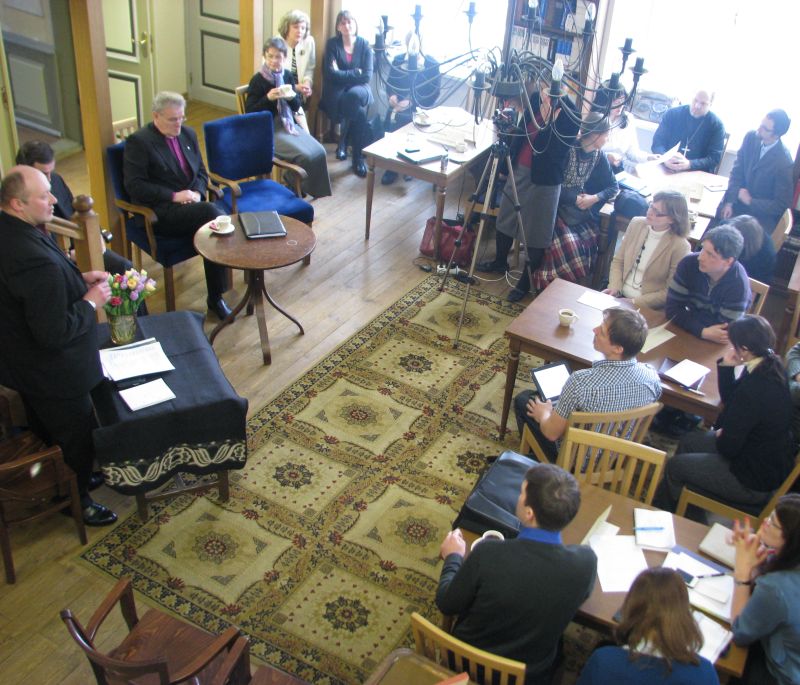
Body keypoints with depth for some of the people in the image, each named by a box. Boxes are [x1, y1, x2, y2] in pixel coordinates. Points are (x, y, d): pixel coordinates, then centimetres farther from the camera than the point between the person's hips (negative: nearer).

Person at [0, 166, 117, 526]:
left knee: (46, 429, 30)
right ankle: (77, 501, 39)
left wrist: (79, 278, -1)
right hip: (53, 374, -9)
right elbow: (55, 333, -33)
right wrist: (91, 301, -20)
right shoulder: (36, 261, -38)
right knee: (76, 438, 16)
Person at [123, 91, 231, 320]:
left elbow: (201, 172, 19)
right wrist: (174, 196, -18)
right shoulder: (139, 141, -5)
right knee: (211, 212, -30)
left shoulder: (188, 134, 15)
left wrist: (197, 192, -4)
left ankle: (216, 297, -17)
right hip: (160, 213, -6)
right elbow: (134, 186, -11)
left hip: (190, 204, 6)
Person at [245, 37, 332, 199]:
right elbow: (249, 111, -11)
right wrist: (268, 98, -23)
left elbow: (297, 107, 10)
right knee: (306, 156, -23)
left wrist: (293, 97, -12)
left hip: (289, 124, 6)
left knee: (319, 151, -14)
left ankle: (313, 188, 5)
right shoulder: (258, 80, -9)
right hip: (269, 129, -6)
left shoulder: (288, 76, 6)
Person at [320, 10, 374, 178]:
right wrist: (355, 73, -11)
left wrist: (343, 74, -10)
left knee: (353, 96, -37)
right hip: (337, 90, -2)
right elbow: (331, 75, -12)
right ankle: (358, 155, -19)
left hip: (359, 89, 2)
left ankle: (343, 141, -17)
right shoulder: (332, 44, -1)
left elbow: (367, 76, -7)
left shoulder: (364, 44, 3)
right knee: (358, 110, -33)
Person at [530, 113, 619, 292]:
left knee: (590, 239, -17)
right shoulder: (567, 148, -18)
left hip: (577, 207, 6)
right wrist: (574, 198, -18)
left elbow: (613, 187, 5)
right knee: (568, 242, -26)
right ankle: (551, 282, -6)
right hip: (556, 205, -6)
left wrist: (594, 198, -14)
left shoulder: (599, 157, 1)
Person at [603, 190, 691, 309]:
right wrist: (614, 288, -8)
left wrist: (635, 302, -15)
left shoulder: (680, 246, -14)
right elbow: (618, 261, 8)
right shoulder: (636, 224, 0)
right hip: (620, 296, 5)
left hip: (647, 308, -5)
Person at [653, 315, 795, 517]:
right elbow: (729, 399, 11)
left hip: (756, 484, -9)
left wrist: (720, 435, -3)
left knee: (674, 467, 5)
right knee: (688, 442, 20)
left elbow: (728, 447, -26)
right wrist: (725, 366, -4)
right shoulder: (770, 366, -5)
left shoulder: (755, 388, -35)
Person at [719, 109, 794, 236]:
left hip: (762, 213, -5)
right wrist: (729, 202, -11)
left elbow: (781, 205, -15)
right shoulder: (751, 138, -7)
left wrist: (750, 201, -13)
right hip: (739, 200, 6)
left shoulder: (784, 163, -22)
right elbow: (737, 171, -1)